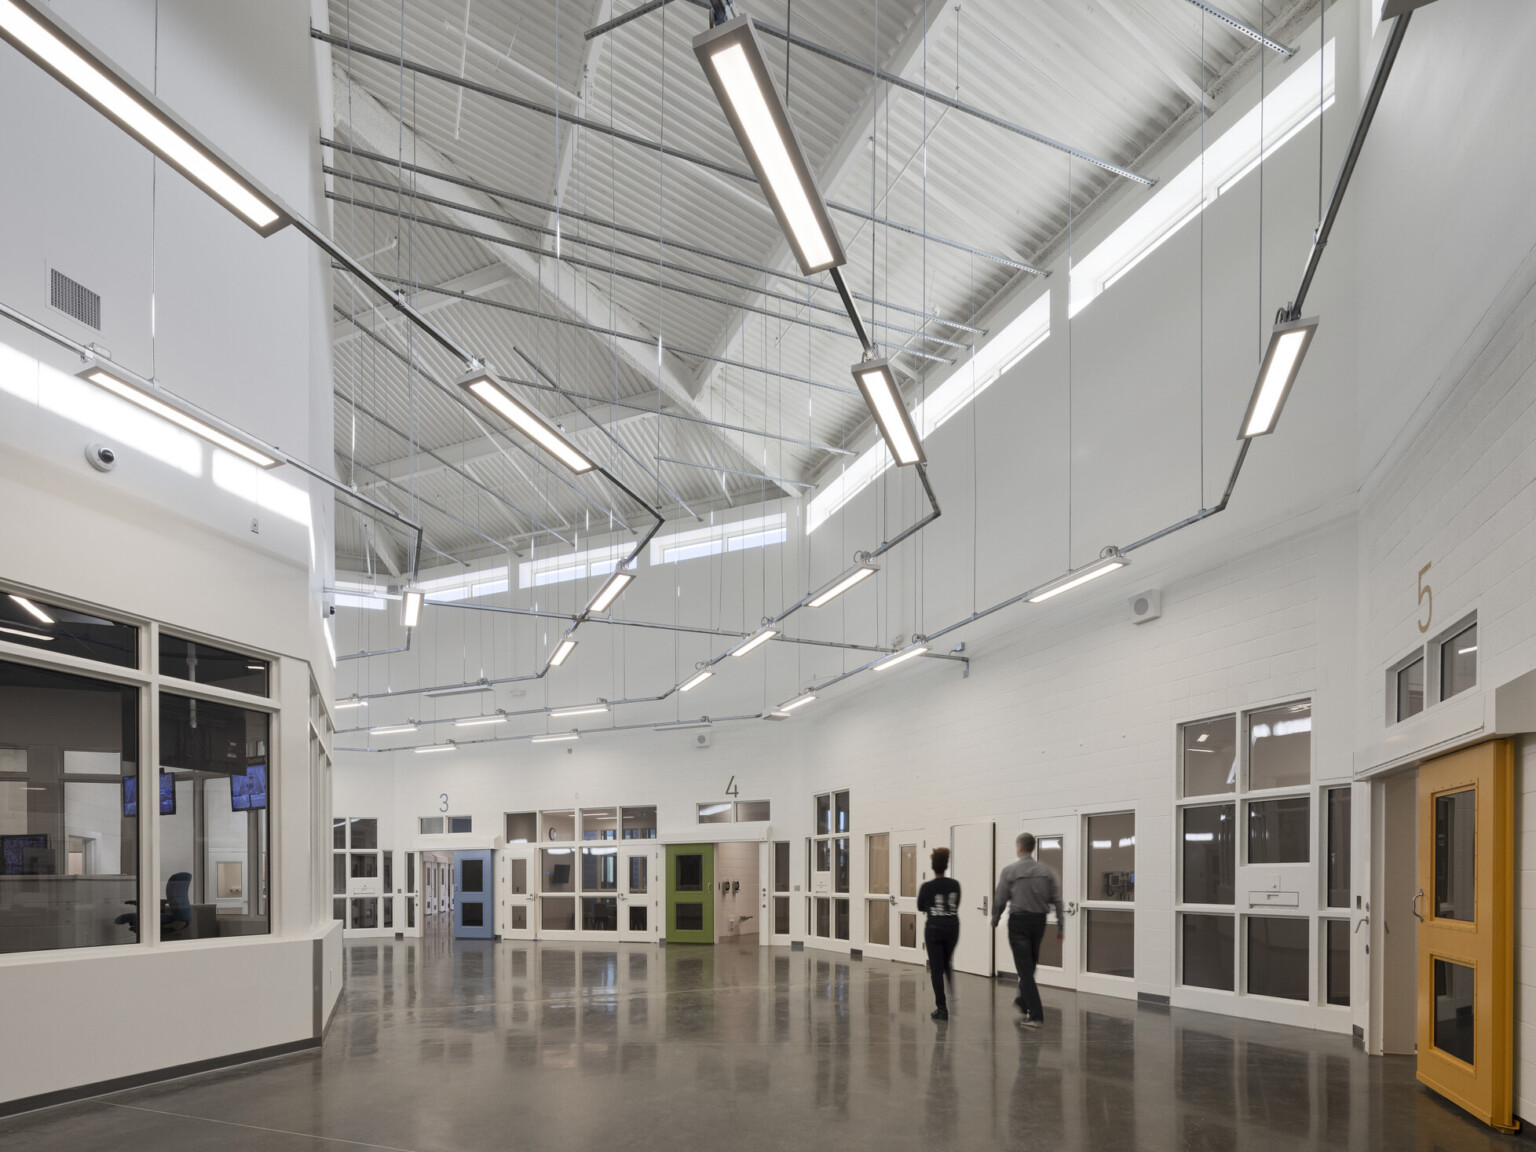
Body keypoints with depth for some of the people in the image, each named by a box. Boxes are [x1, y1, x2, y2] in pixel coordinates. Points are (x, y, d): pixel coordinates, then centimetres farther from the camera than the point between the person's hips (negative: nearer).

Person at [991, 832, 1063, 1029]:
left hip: (1019, 921, -5)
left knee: (1025, 968, -3)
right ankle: (1024, 1002, 38)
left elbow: (1000, 899, -5)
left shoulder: (1010, 871, -9)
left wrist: (995, 919, 12)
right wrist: (1060, 925, 7)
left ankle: (1035, 1015, -9)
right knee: (1030, 966, 21)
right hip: (1039, 920, 5)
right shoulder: (1046, 871, 2)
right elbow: (1056, 900, 1)